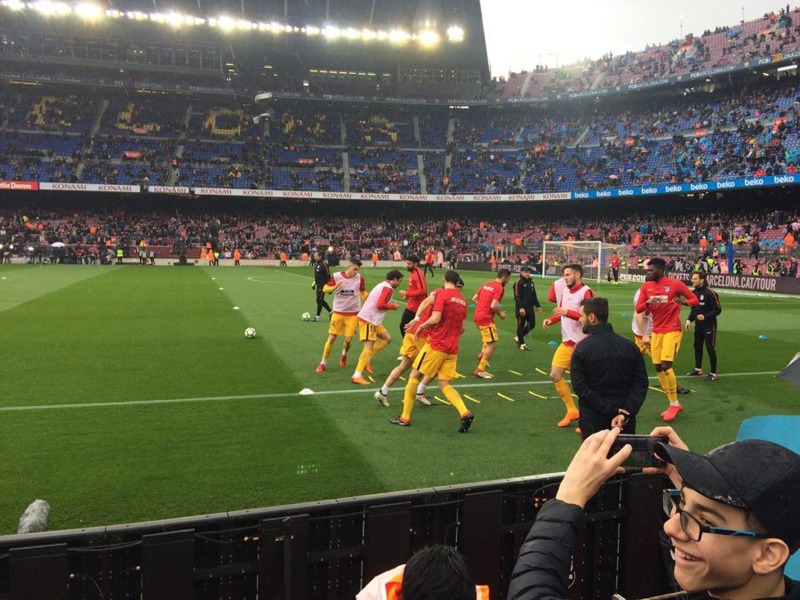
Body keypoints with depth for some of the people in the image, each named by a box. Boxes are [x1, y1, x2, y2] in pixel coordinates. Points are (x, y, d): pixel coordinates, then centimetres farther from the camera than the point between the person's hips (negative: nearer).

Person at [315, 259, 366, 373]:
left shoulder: (359, 278, -5)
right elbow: (325, 289, -1)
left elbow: (363, 293, 9)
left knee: (348, 340, 0)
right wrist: (335, 287, -21)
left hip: (353, 313, 1)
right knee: (331, 338, -1)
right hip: (338, 312, -1)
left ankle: (344, 355, 34)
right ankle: (323, 362, 15)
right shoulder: (337, 276, -9)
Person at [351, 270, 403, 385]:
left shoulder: (381, 285, 17)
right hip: (369, 320, -10)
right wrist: (393, 306, -8)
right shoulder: (388, 288, -14)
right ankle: (357, 376, -12)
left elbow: (368, 298, 21)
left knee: (387, 339, 15)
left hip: (373, 319, 10)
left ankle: (366, 360, 14)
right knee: (369, 347, -11)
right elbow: (380, 305, -23)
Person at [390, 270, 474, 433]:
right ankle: (465, 413, -11)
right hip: (452, 349, 6)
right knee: (444, 385, 10)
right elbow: (462, 329, 16)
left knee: (414, 376, 7)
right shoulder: (462, 300, 13)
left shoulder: (442, 294, -8)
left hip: (436, 345, -6)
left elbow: (435, 318, -18)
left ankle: (405, 417, 10)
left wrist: (422, 326, -1)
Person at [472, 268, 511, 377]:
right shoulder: (500, 288, -13)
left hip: (477, 316, 9)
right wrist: (500, 313, -4)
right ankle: (480, 370, -1)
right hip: (486, 318, -9)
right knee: (492, 344, -2)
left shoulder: (486, 284, 12)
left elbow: (474, 298, 15)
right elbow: (493, 306, -22)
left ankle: (482, 355, 25)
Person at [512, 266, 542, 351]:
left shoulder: (531, 282, 14)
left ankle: (518, 338, 26)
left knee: (532, 324, 10)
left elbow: (534, 295, 22)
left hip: (530, 308, 8)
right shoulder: (518, 282, -10)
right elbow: (517, 297, -17)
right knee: (521, 325, 2)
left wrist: (538, 305, 19)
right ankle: (521, 343, 12)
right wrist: (521, 307, -24)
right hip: (521, 309, -8)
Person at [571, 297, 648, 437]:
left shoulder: (581, 348, -10)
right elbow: (641, 383, -4)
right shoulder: (630, 346, 1)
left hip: (593, 420, -3)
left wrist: (610, 410, -14)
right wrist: (625, 413, -12)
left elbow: (580, 387, -15)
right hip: (625, 422, 3)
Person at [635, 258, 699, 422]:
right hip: (656, 331, 6)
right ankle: (674, 404, 20)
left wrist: (684, 301, -23)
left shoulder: (676, 284, -8)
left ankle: (674, 404, 3)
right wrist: (648, 302, -19)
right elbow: (638, 308, 2)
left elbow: (695, 300, -1)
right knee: (658, 368, 6)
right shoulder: (646, 286, 5)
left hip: (672, 330, -6)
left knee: (666, 365, -15)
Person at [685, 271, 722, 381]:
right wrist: (689, 320, 2)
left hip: (709, 325, -7)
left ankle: (713, 374, 6)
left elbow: (718, 309, -14)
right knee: (697, 346, 16)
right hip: (698, 325, 7)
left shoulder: (710, 293, -18)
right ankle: (698, 369, 32)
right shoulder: (694, 292, 4)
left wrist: (705, 316, -22)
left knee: (710, 348, -3)